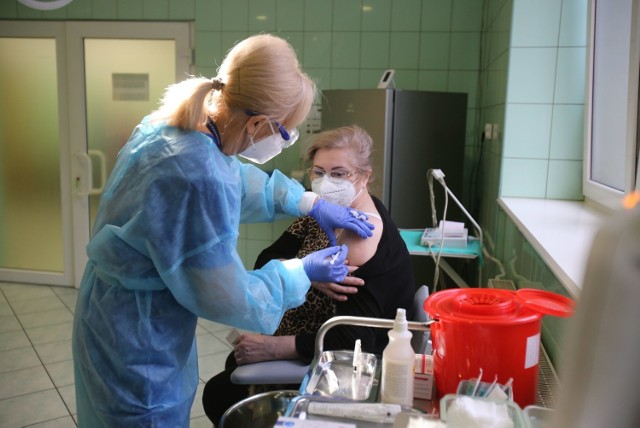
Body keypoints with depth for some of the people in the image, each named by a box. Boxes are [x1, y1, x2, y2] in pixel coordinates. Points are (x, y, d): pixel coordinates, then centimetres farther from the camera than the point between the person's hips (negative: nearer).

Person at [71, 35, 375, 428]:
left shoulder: (171, 125, -8)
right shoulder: (197, 179, -35)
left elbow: (236, 179, 13)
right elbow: (228, 299, -23)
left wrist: (310, 203, 11)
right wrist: (303, 273, -9)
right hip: (136, 346, -8)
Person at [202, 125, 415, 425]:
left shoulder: (365, 246, -30)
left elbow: (352, 343, -33)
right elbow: (265, 263, -10)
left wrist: (273, 347, -29)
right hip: (312, 340, 8)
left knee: (220, 394, 6)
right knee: (234, 365, 27)